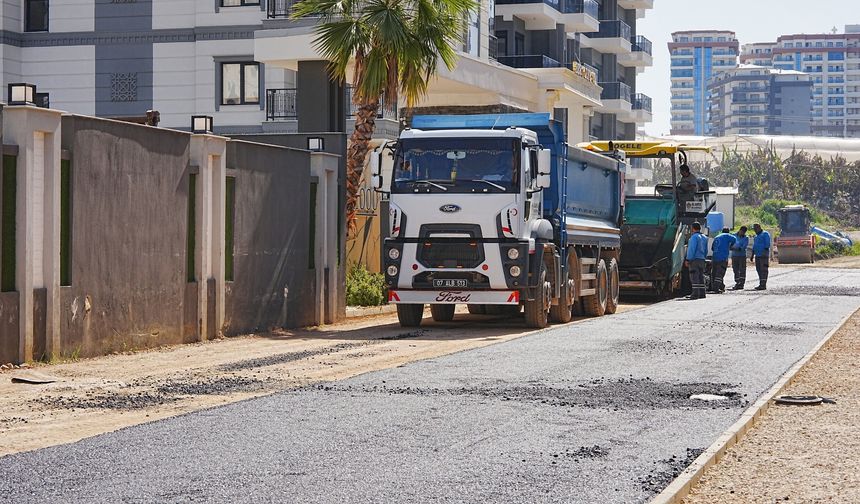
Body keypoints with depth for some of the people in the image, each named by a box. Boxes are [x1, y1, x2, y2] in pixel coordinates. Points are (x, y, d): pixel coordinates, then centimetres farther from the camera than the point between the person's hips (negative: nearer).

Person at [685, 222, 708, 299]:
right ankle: (702, 293, 13)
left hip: (694, 259, -8)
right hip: (702, 259, 8)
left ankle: (695, 294, -15)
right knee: (701, 276, 11)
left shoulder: (694, 237, -11)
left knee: (694, 277, -9)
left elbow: (692, 249, -18)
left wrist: (688, 259, -17)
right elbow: (706, 251, 22)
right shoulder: (704, 238, 16)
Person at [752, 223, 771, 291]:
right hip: (757, 256, 9)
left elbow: (767, 245, -13)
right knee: (759, 269, 7)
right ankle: (761, 284, 12)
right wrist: (752, 255, 20)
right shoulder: (756, 236, 21)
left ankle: (763, 285, -12)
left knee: (763, 270, -9)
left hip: (763, 255, -9)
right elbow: (754, 246, 24)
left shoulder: (765, 234, -5)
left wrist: (765, 253, -21)